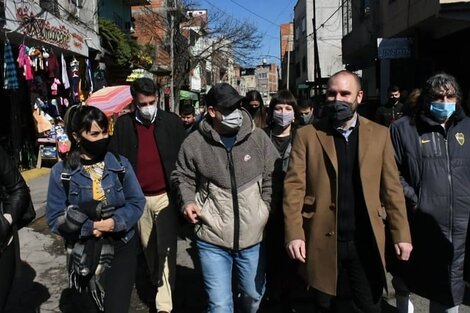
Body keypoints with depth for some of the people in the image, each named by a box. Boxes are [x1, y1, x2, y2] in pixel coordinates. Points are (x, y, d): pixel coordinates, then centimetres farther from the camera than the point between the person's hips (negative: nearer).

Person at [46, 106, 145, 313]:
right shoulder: (61, 172, -9)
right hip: (86, 254, 1)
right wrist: (90, 227, -20)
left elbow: (137, 202, -4)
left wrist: (115, 222, -21)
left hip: (121, 248, 0)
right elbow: (55, 219, -9)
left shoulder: (120, 164, -6)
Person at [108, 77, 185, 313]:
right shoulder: (123, 124, 1)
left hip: (166, 195, -2)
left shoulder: (172, 122, -3)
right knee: (148, 247, 16)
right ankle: (157, 283, 37)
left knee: (166, 249, -4)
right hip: (138, 198, 3)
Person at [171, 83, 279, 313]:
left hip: (253, 236, 2)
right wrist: (187, 201, -9)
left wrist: (266, 211, 0)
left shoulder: (258, 137, -4)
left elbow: (272, 177, 5)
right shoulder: (194, 143, -8)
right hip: (212, 238, -2)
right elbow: (183, 177, 7)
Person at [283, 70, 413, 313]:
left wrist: (401, 234, 1)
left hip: (366, 242, 1)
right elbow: (294, 186, -6)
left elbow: (392, 187, 5)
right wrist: (294, 234, -14)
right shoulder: (307, 135, 0)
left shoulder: (379, 134, 5)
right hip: (323, 242, -1)